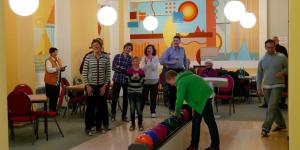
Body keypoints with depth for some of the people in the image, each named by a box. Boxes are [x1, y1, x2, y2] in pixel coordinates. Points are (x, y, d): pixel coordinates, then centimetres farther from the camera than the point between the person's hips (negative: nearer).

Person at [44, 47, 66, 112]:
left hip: (57, 82, 7)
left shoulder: (59, 60, 12)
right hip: (51, 82, -7)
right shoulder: (48, 60, -12)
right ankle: (51, 111, 6)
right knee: (52, 97, -3)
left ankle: (54, 110, 20)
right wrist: (57, 68, -28)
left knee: (56, 96, 10)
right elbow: (49, 70, -24)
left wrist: (62, 69, -1)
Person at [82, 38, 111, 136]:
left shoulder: (106, 58, 0)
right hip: (91, 86, -2)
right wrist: (87, 85, -7)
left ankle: (99, 126, 22)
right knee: (90, 107, 2)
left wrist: (105, 85, -3)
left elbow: (108, 73, 2)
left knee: (101, 106, 8)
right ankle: (88, 128, 12)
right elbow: (84, 72, -2)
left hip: (102, 86, 2)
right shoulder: (88, 58, -3)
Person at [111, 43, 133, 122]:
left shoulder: (131, 59, 1)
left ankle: (124, 115, 17)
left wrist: (119, 67, -13)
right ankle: (113, 114, 20)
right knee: (114, 97, 3)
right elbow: (113, 67, -3)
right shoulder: (117, 56, 3)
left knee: (125, 98, 6)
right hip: (117, 79, 0)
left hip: (126, 80, 0)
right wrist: (124, 70, -14)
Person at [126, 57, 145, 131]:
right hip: (131, 92, 0)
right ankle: (132, 124, 16)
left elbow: (142, 82, -3)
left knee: (139, 109, 2)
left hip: (139, 92, 0)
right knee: (132, 109, 7)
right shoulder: (129, 71, -1)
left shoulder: (142, 72, -1)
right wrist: (132, 78, -21)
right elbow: (127, 81, -6)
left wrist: (139, 78, -19)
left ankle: (140, 124, 12)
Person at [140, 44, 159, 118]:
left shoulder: (155, 58, 0)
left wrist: (151, 60, -19)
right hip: (145, 79, 1)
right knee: (143, 96, 1)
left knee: (153, 97, 5)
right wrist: (145, 63, -18)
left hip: (154, 80, 0)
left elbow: (154, 68, -11)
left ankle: (153, 112, 14)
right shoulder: (143, 58, 4)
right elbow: (142, 68, -3)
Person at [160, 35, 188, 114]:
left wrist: (186, 69, 12)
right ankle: (172, 108, 10)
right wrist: (172, 62, -17)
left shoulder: (182, 50, 8)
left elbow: (185, 60, 18)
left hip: (181, 71, 3)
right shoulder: (169, 50, -4)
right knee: (172, 90, 1)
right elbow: (162, 61, -10)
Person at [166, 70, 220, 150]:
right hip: (204, 96, 10)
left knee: (210, 122, -3)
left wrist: (177, 112, -5)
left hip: (204, 98, -10)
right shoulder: (184, 77, 15)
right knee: (195, 122, 12)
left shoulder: (181, 82, -15)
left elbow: (180, 98, -20)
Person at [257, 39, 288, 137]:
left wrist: (282, 72, -17)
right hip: (266, 87, 4)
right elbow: (259, 75, 11)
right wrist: (259, 88, 6)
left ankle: (265, 129, -13)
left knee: (272, 107, -12)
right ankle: (281, 124, 31)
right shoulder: (262, 60, 6)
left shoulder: (281, 57, -3)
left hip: (278, 86, -4)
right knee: (274, 107, 13)